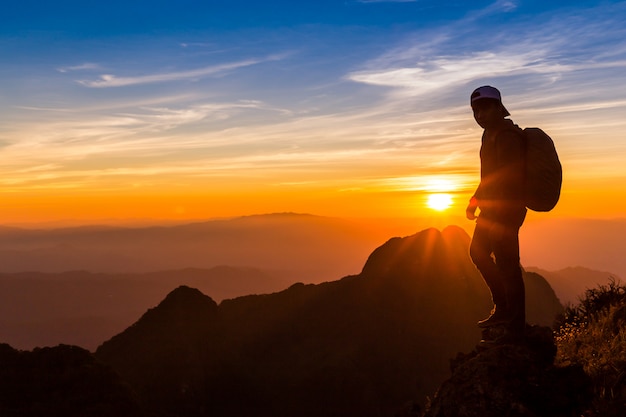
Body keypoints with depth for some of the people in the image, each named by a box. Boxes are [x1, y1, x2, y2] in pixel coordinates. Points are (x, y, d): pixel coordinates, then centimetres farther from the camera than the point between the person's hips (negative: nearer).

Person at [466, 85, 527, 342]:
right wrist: (477, 200, 20)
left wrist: (501, 219, -28)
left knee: (507, 266, -5)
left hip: (506, 210, -11)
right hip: (492, 209, 11)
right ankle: (503, 309, 32)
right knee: (478, 253, 21)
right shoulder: (491, 134, 13)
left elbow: (509, 179, -26)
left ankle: (515, 328, 6)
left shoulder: (507, 137, -19)